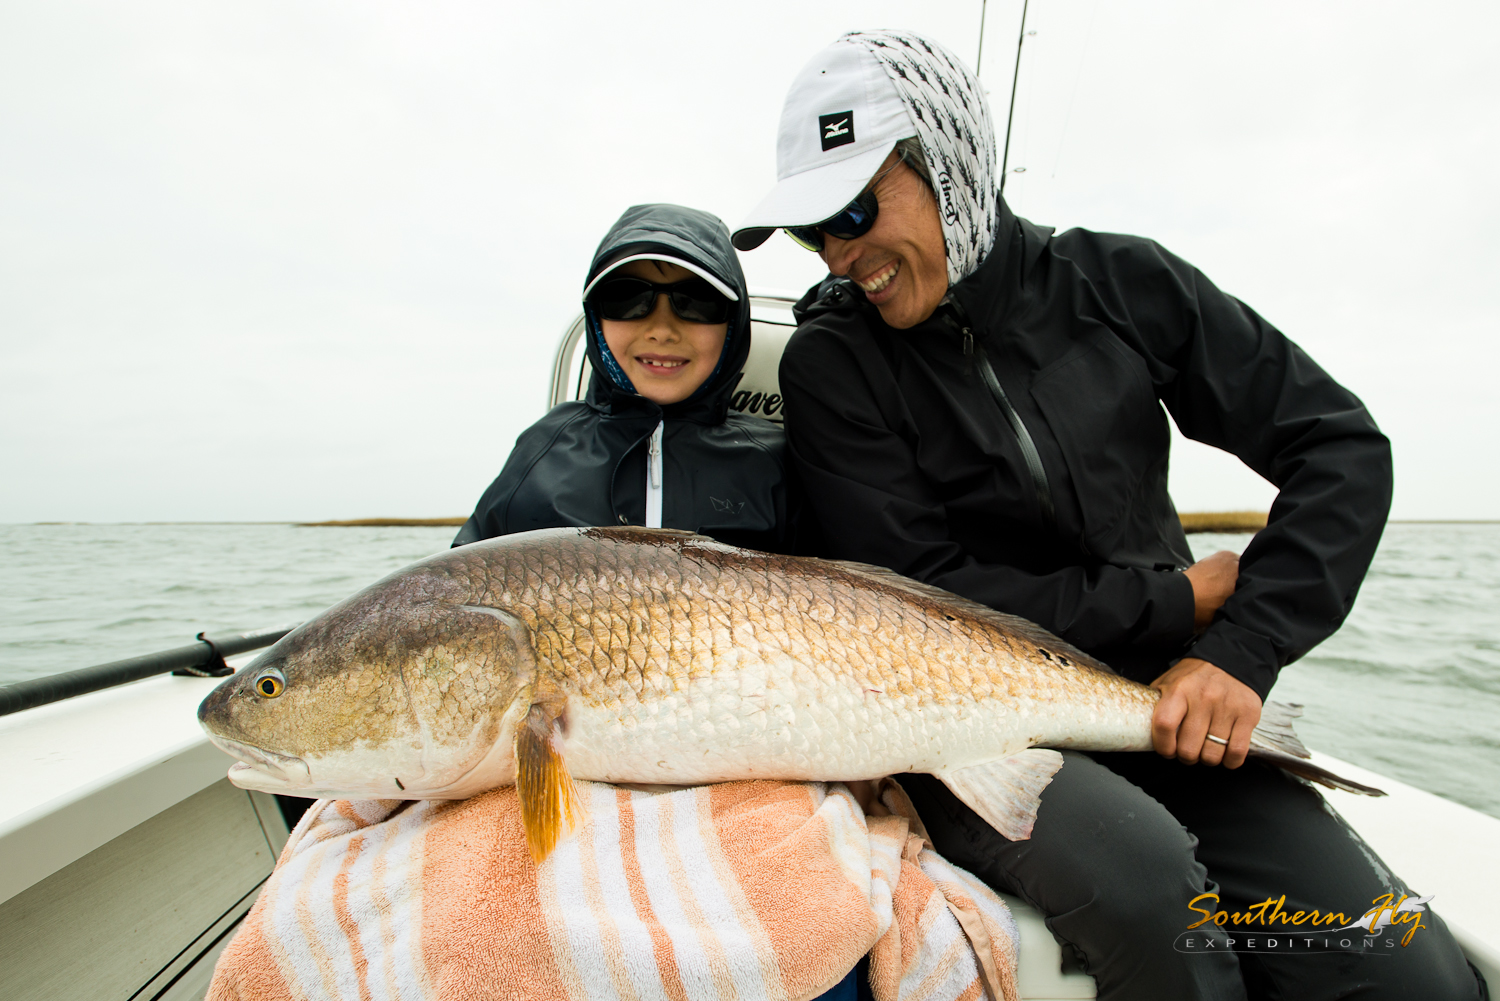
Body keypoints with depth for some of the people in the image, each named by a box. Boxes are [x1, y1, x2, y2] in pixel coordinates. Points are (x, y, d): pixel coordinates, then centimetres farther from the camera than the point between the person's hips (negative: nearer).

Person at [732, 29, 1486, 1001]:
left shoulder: (1124, 283, 1)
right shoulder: (833, 361, -7)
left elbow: (1341, 444, 2)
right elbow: (925, 594, -13)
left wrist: (1242, 647, -11)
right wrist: (1183, 594, -10)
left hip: (1167, 709, 3)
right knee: (1145, 875, -29)